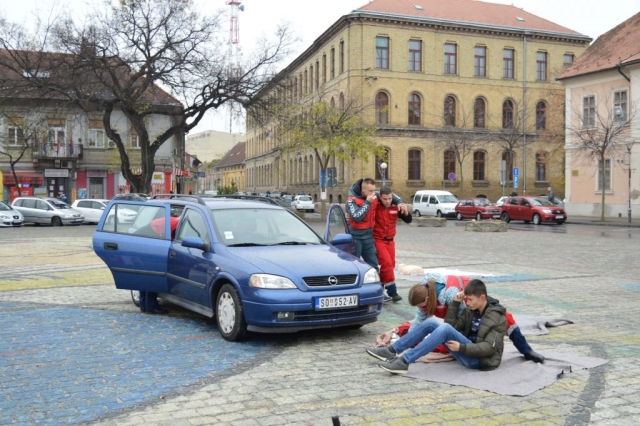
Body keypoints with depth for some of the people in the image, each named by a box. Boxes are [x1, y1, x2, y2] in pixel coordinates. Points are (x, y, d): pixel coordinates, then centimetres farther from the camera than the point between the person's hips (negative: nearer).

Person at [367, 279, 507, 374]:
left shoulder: (497, 318, -8)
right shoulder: (471, 311, 13)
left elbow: (489, 348, -18)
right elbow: (452, 325, 6)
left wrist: (462, 347, -25)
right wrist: (456, 302, -1)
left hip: (480, 360, -8)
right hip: (467, 352, 8)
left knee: (445, 329, -30)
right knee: (431, 322, -6)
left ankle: (404, 361, -37)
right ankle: (392, 350, -10)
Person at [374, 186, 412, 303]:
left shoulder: (395, 207, -2)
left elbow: (408, 220, 0)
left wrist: (405, 211, -19)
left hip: (390, 240, 6)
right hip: (378, 240, -6)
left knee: (390, 264, 10)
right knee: (387, 263, -16)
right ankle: (392, 291, -10)